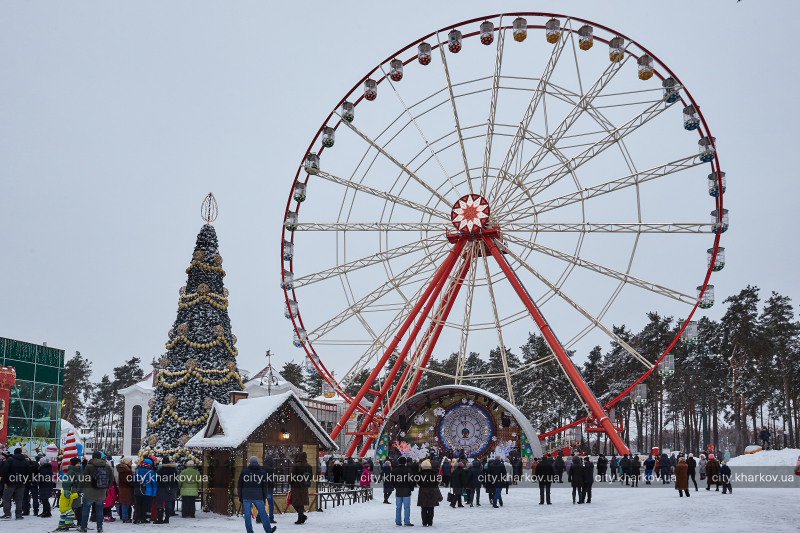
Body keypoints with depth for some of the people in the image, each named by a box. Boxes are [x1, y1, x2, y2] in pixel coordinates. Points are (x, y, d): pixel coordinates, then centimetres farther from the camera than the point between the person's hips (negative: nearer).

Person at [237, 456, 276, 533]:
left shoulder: (244, 472, 5)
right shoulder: (262, 473, 6)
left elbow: (239, 486, 7)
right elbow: (264, 487, 7)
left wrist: (240, 497, 12)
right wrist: (264, 498, 12)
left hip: (246, 497, 0)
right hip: (258, 497, 0)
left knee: (247, 515, 3)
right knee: (263, 514, 10)